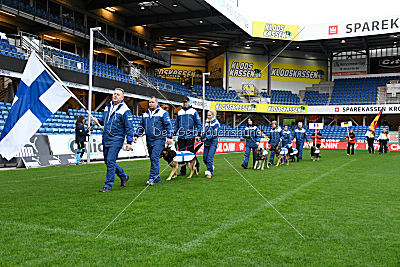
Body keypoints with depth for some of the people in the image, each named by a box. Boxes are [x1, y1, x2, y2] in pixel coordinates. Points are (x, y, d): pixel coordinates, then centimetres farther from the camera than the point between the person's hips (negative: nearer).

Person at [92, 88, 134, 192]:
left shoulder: (125, 110, -8)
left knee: (110, 161, -9)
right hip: (106, 139, 8)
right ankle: (124, 177, 31)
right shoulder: (108, 107, 13)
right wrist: (98, 120, 5)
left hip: (116, 139, -7)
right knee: (107, 161, 12)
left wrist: (129, 142, -15)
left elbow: (129, 128, -10)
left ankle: (108, 186, 0)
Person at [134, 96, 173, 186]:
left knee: (154, 158, -16)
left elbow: (168, 125, -3)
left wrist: (169, 137, -11)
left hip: (159, 139, -6)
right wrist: (136, 135, 11)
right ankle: (157, 178, 17)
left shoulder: (163, 113, 0)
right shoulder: (145, 114, 16)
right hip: (149, 140, 6)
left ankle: (152, 178, -16)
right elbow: (141, 126, 22)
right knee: (153, 159, 8)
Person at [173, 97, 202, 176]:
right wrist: (174, 134, 15)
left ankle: (196, 164, 21)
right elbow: (176, 124, 21)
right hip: (181, 136, 4)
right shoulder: (179, 112, 16)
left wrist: (199, 134, -6)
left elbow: (198, 123, 2)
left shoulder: (193, 112, 5)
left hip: (190, 136, -4)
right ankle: (183, 171, 9)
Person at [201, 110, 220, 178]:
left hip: (213, 143, -6)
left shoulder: (216, 123, -6)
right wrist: (201, 137, 2)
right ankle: (211, 167, 32)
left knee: (209, 158, -13)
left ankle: (209, 172, -5)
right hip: (206, 143, 6)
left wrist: (207, 138, -18)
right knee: (204, 159, 6)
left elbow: (215, 134, -12)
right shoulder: (207, 122, 12)